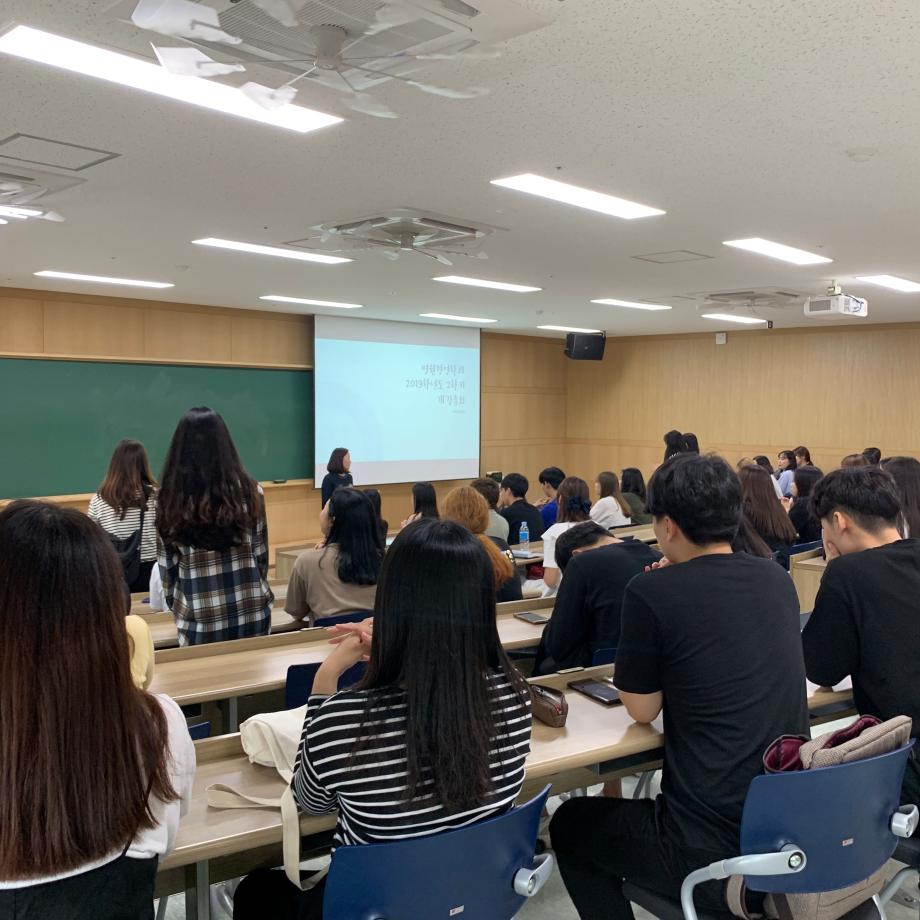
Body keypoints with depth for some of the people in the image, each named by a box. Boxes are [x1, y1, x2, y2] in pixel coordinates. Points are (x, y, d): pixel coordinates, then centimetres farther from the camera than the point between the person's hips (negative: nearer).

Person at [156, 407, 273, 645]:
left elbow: (168, 566, 0)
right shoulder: (250, 491, -6)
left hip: (199, 620, -1)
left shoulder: (171, 499, -8)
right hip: (253, 613, 1)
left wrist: (176, 606, 16)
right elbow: (261, 554, 3)